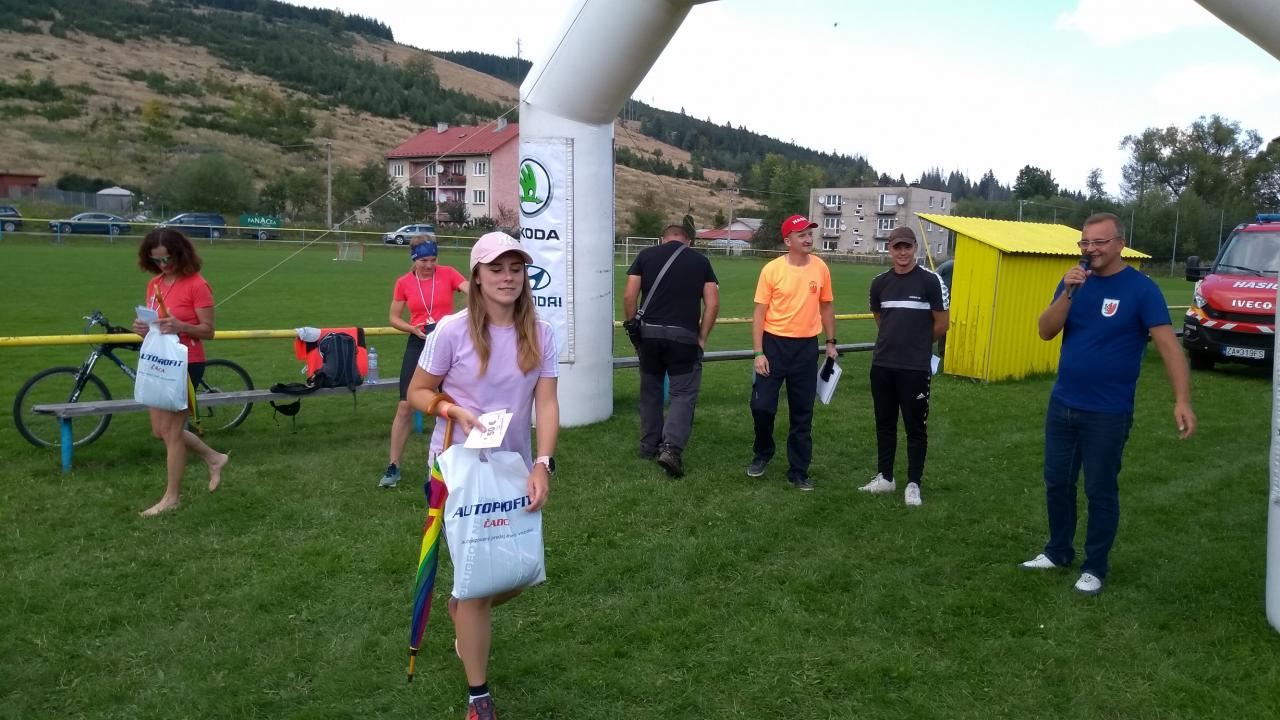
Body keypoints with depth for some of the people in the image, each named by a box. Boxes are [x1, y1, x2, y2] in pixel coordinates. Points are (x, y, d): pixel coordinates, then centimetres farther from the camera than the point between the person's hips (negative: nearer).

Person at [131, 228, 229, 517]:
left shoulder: (196, 285, -14)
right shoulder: (154, 284, 8)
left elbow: (208, 330, -12)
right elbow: (154, 321, 16)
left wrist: (180, 326, -30)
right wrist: (143, 327, -7)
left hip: (186, 365, -8)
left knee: (171, 431, -1)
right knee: (160, 430, 14)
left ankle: (171, 497, 12)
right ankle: (214, 458, 32)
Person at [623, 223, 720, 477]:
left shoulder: (646, 255, 7)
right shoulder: (700, 261, 8)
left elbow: (629, 296, 0)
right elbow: (712, 304, 1)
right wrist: (702, 338, 7)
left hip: (649, 333, 2)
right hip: (685, 336, -2)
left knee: (650, 390, 17)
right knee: (683, 394, 3)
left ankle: (649, 445, 26)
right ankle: (672, 447, -14)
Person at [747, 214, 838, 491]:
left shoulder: (821, 268, 0)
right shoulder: (772, 269, -9)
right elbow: (759, 312, -7)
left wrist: (831, 342, 12)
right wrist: (758, 352, -12)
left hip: (806, 346, 2)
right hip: (774, 344, -2)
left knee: (802, 413, 7)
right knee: (762, 405, -2)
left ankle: (798, 471, 18)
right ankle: (762, 454, 25)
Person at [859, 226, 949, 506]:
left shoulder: (930, 281, -7)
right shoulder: (880, 282, 6)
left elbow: (942, 324, -1)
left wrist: (917, 343, 10)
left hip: (915, 368, -5)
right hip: (882, 365, 5)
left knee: (915, 426, 3)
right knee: (884, 423, 14)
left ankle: (913, 483, 14)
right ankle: (885, 477, 26)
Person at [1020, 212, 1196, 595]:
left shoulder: (1141, 288, -12)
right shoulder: (1074, 280, 2)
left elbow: (1168, 345, -17)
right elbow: (1046, 332, -7)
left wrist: (1182, 400, -28)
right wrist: (1068, 292, -22)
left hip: (1107, 413, -5)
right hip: (1061, 405, 5)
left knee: (1100, 491, 6)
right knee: (1057, 482, 15)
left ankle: (1095, 567, 21)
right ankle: (1058, 551, 32)